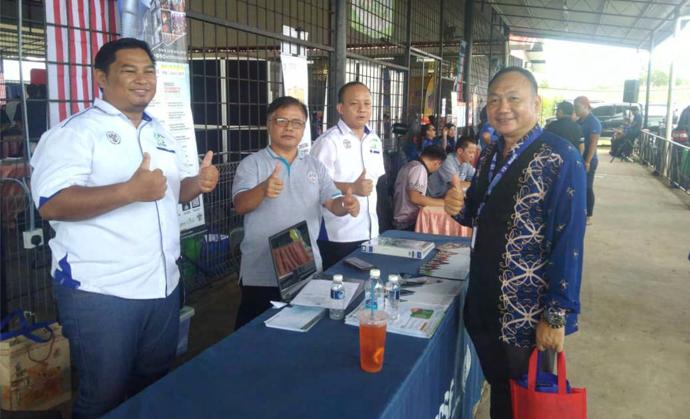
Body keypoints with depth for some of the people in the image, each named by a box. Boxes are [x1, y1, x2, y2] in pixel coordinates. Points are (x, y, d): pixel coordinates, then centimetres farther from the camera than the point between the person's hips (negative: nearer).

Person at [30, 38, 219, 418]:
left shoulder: (160, 133, 14)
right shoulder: (75, 131, -10)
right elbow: (51, 204, -21)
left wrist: (199, 182, -2)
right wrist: (130, 190, -31)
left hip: (163, 286, 7)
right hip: (100, 292, -7)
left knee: (155, 387, 20)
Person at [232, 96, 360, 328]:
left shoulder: (314, 165, 10)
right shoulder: (252, 163, -2)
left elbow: (333, 202, 5)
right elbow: (240, 205, -15)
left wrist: (346, 204, -20)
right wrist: (262, 190, -37)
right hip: (262, 272, -4)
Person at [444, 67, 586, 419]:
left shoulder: (560, 160, -17)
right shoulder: (489, 155, 5)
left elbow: (568, 243, -19)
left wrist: (557, 315, -19)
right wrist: (460, 208, -5)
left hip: (528, 314, -6)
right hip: (483, 303, 6)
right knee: (498, 390, 22)